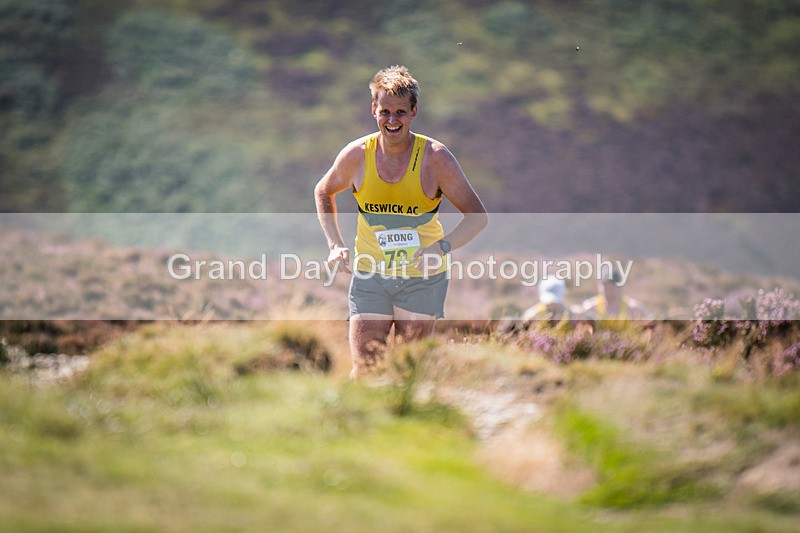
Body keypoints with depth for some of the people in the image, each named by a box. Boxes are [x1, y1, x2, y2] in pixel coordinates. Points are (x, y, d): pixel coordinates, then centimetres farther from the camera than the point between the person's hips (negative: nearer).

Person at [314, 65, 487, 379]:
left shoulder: (434, 158, -12)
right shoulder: (356, 155, -6)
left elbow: (478, 216, -8)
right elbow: (323, 192, 15)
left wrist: (442, 247, -25)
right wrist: (335, 245, 2)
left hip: (422, 279, -1)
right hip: (369, 276, 1)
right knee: (364, 372, -5)